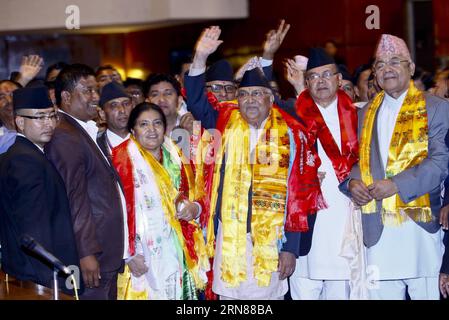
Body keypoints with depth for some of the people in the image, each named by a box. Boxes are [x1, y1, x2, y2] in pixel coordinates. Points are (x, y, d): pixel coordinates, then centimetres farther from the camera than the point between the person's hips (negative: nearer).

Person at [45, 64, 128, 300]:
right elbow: (75, 199, -19)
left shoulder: (88, 132, 17)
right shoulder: (64, 136, -14)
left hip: (108, 254, 10)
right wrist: (87, 253, -21)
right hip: (92, 256, -10)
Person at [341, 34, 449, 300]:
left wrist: (397, 185, -17)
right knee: (381, 293, 2)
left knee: (427, 293, -3)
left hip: (421, 225, -4)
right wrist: (351, 182, -3)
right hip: (378, 228, 4)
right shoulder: (366, 114, 18)